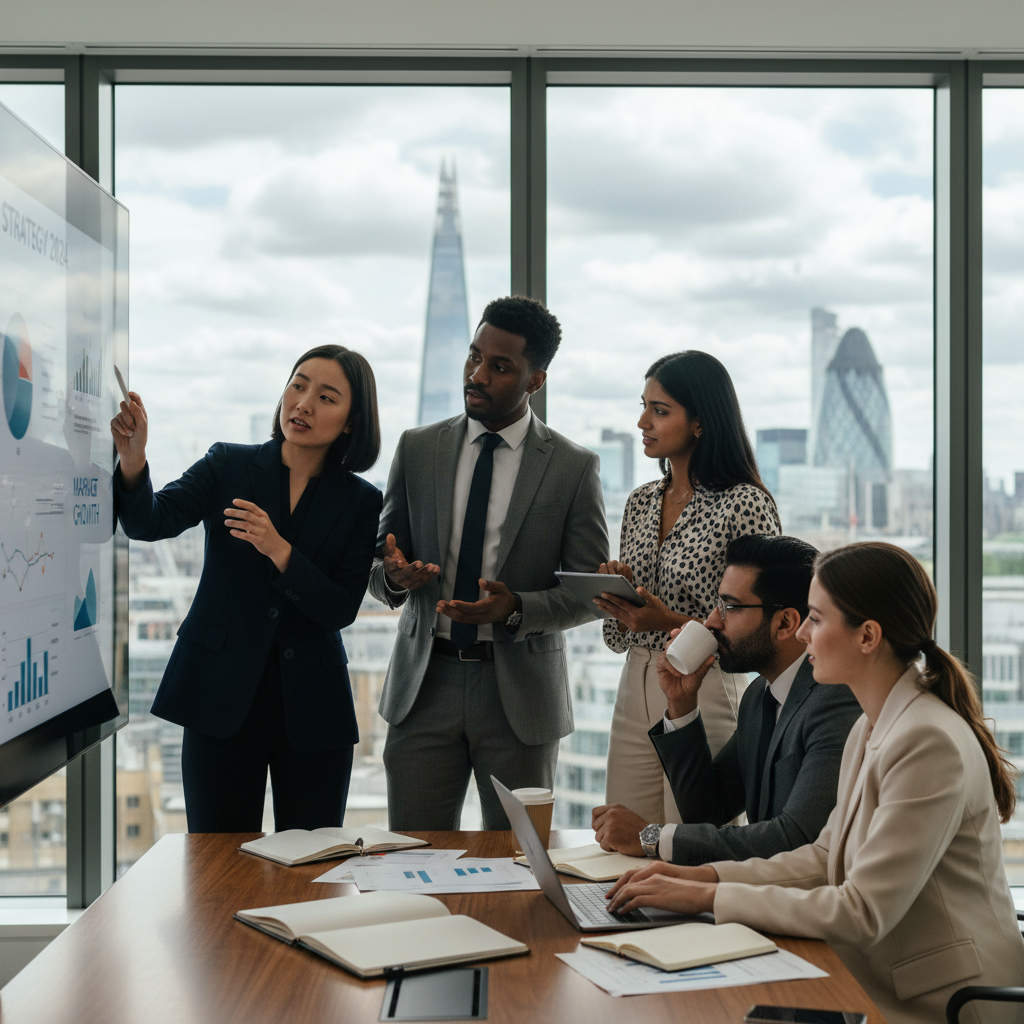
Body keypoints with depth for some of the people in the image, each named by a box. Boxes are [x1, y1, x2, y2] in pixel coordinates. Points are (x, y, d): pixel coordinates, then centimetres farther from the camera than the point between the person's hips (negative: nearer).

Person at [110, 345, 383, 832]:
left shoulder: (361, 502, 3)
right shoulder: (227, 466, 3)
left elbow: (340, 610, -6)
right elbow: (150, 523, -12)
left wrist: (278, 551, -21)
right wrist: (133, 463, -32)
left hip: (311, 709, 1)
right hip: (221, 699, 0)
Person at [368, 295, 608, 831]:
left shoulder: (574, 467, -1)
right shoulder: (417, 449, 6)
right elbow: (379, 560, 10)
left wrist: (516, 608, -18)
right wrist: (393, 576, -14)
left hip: (520, 692, -1)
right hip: (424, 686, 2)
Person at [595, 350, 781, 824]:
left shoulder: (746, 504, -9)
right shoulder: (640, 503, 10)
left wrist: (673, 622, -21)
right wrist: (617, 597, -6)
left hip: (707, 698, -6)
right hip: (635, 694, 6)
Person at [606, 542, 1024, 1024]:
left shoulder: (931, 744, -22)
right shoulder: (872, 729, 9)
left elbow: (862, 913, -24)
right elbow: (825, 856, 13)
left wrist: (709, 897, -19)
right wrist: (703, 875, 0)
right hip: (884, 985, 8)